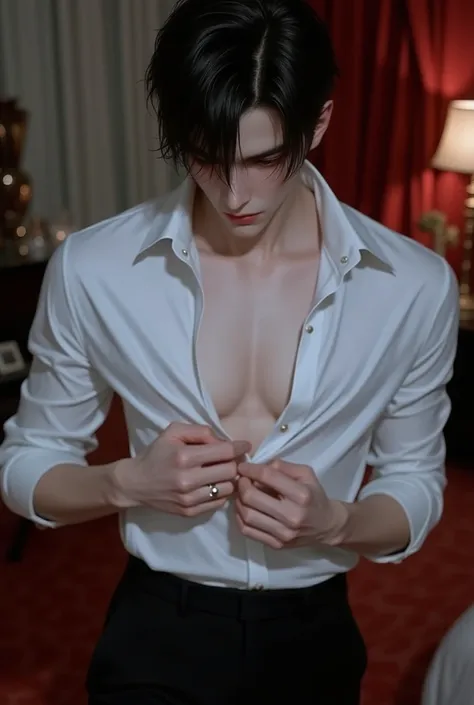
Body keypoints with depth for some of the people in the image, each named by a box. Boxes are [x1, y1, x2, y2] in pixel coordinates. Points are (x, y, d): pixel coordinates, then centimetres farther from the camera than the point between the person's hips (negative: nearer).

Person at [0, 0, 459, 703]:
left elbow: (417, 485, -1)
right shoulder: (91, 270, -15)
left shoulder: (415, 286, -13)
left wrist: (334, 521, -21)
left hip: (314, 640, 2)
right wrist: (129, 483, -22)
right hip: (157, 639, -1)